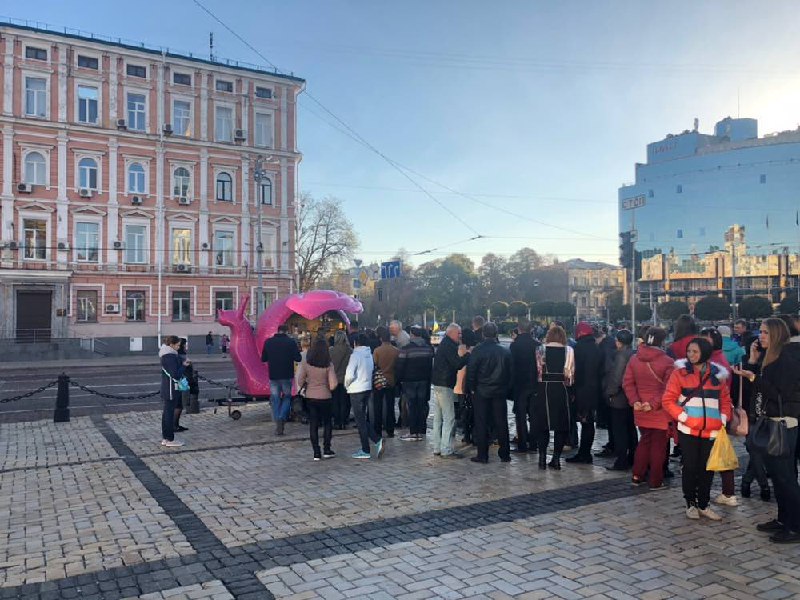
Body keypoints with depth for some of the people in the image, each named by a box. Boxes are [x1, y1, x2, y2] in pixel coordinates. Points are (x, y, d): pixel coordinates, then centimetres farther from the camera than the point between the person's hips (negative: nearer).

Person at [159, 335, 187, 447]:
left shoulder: (166, 354, 11)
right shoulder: (170, 356, -20)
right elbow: (175, 374, -23)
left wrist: (182, 363, 0)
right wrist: (183, 366, -9)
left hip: (166, 388, 10)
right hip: (171, 389, -10)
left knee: (166, 412, 15)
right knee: (170, 413, -2)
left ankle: (165, 438, 23)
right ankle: (170, 440, 5)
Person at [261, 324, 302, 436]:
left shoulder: (268, 342, 1)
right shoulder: (291, 342, -7)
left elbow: (263, 359, 8)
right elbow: (298, 358, -8)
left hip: (273, 376, 2)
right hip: (287, 376, -2)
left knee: (275, 399, 9)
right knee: (287, 397, 15)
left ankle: (278, 426, 6)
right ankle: (282, 417, -7)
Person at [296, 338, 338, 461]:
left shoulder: (305, 364, -7)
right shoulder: (328, 365, -10)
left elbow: (300, 381, -8)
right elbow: (333, 384, -13)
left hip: (310, 397, 1)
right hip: (325, 397, -1)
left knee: (313, 425, 8)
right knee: (327, 423, 16)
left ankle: (316, 453, 9)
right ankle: (326, 450, 15)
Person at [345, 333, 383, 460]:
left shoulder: (356, 355, -15)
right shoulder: (369, 354, 7)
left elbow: (350, 375, -20)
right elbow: (372, 371, 10)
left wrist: (346, 384, -2)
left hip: (357, 390, -7)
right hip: (368, 388, 7)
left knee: (360, 420, 1)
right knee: (362, 418, 18)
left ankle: (365, 450, 7)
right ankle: (377, 441, 7)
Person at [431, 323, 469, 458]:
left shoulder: (443, 344, 17)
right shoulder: (449, 346, -14)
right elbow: (458, 364, -21)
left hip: (437, 384, 10)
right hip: (445, 386, -10)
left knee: (438, 418, 13)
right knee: (449, 419, -7)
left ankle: (437, 448, 18)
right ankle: (446, 450, -5)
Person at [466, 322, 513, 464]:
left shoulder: (477, 351, -10)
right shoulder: (505, 352, -1)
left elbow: (471, 372, -9)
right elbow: (511, 373, 5)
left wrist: (472, 388, 3)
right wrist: (507, 389, 14)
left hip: (481, 392, -3)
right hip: (500, 392, 3)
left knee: (481, 424, 4)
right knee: (501, 424, 10)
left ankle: (482, 455, 6)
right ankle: (505, 454, 16)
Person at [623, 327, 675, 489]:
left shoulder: (634, 359, 1)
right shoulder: (667, 362, -13)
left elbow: (628, 383, 0)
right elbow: (669, 388, -18)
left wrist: (635, 401, -6)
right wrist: (654, 403, -18)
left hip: (640, 411, 5)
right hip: (660, 412, -5)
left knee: (644, 441, 20)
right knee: (658, 445, 7)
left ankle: (637, 476, 23)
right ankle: (655, 481, 14)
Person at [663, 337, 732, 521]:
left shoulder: (718, 374, 6)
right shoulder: (680, 372, -3)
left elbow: (725, 400, 13)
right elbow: (668, 400, -5)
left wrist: (723, 420, 0)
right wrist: (683, 417, -13)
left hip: (711, 431, 3)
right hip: (688, 430, -3)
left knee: (707, 468, 8)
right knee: (691, 466, 3)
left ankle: (704, 504, 22)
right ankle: (690, 504, 18)